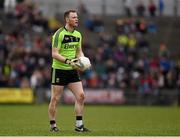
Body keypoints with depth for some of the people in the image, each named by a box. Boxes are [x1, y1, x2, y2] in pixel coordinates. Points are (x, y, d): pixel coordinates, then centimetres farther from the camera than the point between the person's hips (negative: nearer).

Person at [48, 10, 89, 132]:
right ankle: (53, 125, 12)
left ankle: (79, 125, 3)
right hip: (59, 70, -6)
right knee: (55, 99, -1)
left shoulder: (78, 35, 9)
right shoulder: (59, 34, -13)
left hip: (73, 70, 6)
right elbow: (54, 54, -17)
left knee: (81, 95, -4)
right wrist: (68, 61, -27)